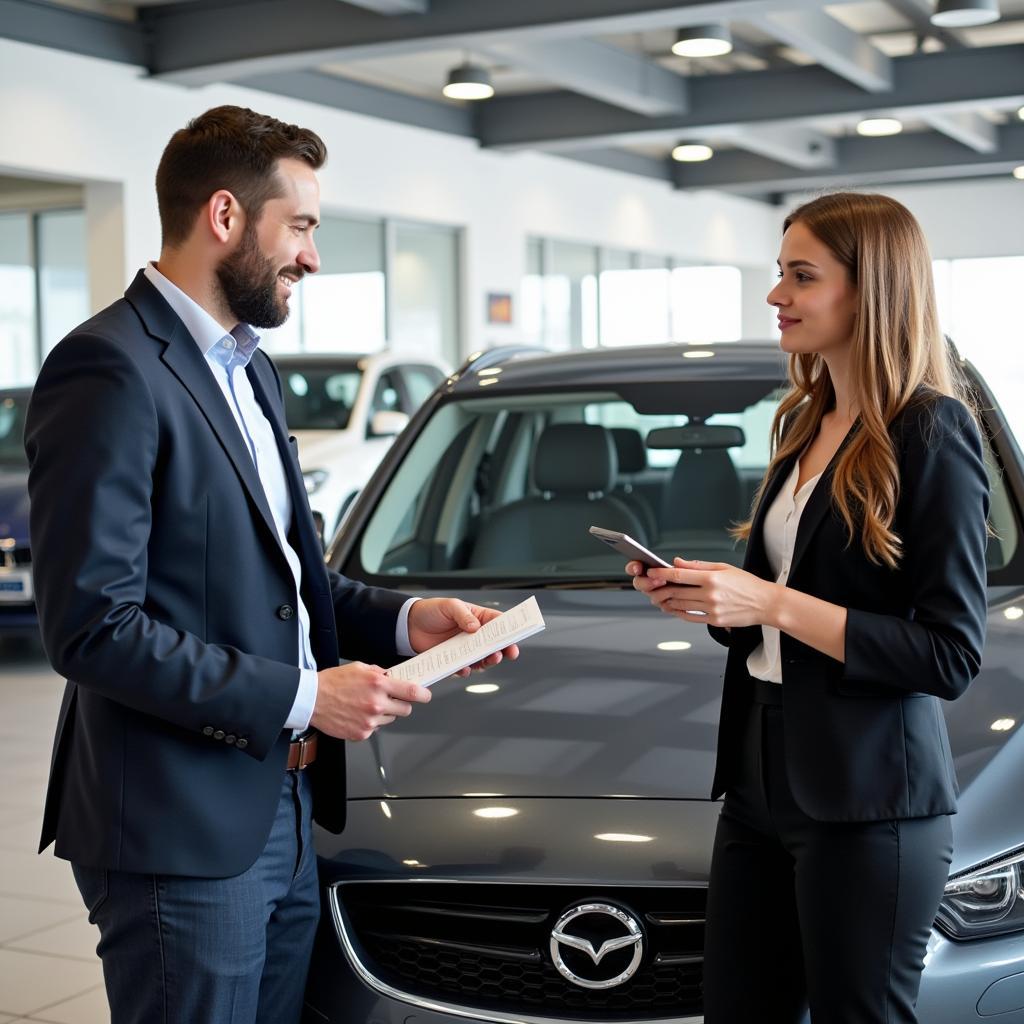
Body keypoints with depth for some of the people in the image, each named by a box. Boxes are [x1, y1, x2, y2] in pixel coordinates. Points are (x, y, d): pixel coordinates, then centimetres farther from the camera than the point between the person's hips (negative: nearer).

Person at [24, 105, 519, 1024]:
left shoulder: (249, 369, 15)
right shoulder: (111, 371, -16)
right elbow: (93, 629, -21)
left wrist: (401, 618, 5)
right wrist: (302, 697, -18)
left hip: (282, 814, 9)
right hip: (180, 836, -9)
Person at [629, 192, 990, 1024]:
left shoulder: (933, 431, -12)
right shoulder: (805, 424, 12)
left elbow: (950, 656, -16)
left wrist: (773, 604, -20)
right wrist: (706, 599, 1)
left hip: (868, 804, -8)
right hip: (763, 778, 8)